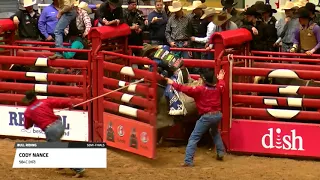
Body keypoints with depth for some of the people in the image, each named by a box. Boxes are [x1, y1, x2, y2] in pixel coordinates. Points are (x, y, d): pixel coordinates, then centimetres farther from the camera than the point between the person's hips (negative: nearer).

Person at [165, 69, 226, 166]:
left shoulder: (200, 89, -8)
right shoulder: (218, 88, 9)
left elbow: (186, 89, -12)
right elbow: (222, 86, 33)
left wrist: (173, 83, -4)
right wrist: (220, 79, 54)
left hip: (207, 116, -7)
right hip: (218, 114, 7)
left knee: (194, 138, -5)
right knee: (215, 132, 38)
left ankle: (188, 161, -16)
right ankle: (220, 153, 34)